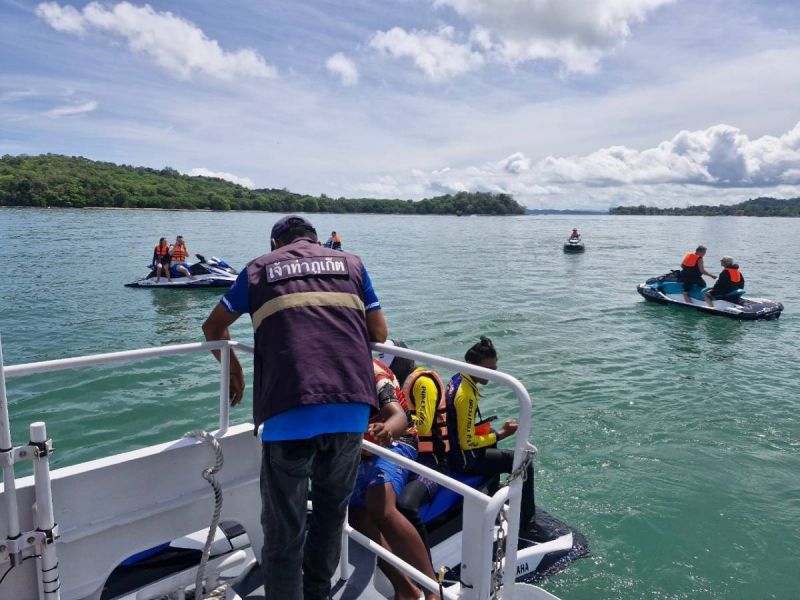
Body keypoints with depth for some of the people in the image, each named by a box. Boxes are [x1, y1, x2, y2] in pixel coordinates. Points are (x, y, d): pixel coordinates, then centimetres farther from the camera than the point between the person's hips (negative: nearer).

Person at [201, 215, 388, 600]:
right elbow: (379, 334, 19)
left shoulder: (259, 269, 18)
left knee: (284, 529, 11)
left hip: (288, 411, -2)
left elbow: (212, 328, 28)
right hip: (351, 407, 3)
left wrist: (234, 371, 43)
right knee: (331, 512, 23)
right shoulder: (352, 264, 21)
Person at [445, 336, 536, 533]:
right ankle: (528, 524, 8)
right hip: (463, 459, -10)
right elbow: (467, 443, -25)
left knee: (491, 438, 35)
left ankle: (493, 494, 51)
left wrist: (495, 431, 9)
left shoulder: (458, 379, 0)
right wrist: (501, 434, -18)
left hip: (452, 445, 10)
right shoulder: (466, 395, -28)